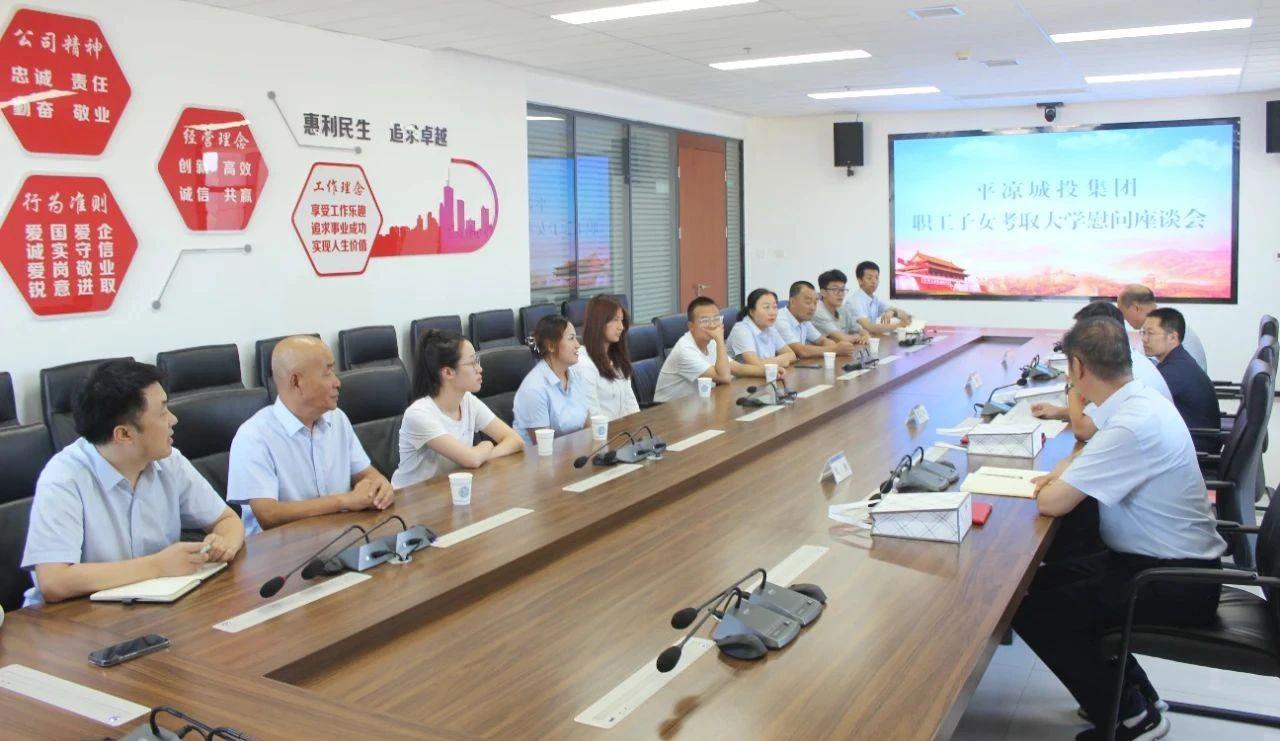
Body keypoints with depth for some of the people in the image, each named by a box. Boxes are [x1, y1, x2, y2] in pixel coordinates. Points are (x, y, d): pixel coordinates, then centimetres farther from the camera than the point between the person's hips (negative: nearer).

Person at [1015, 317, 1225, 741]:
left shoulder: (1133, 426, -28)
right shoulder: (1139, 400, 2)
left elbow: (1052, 503, -27)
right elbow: (1101, 452, 23)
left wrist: (1055, 484, -3)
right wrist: (1063, 474, 2)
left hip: (1177, 582, -10)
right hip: (1172, 561, 10)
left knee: (1031, 611, -11)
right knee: (1041, 582, 13)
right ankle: (1133, 689, 22)